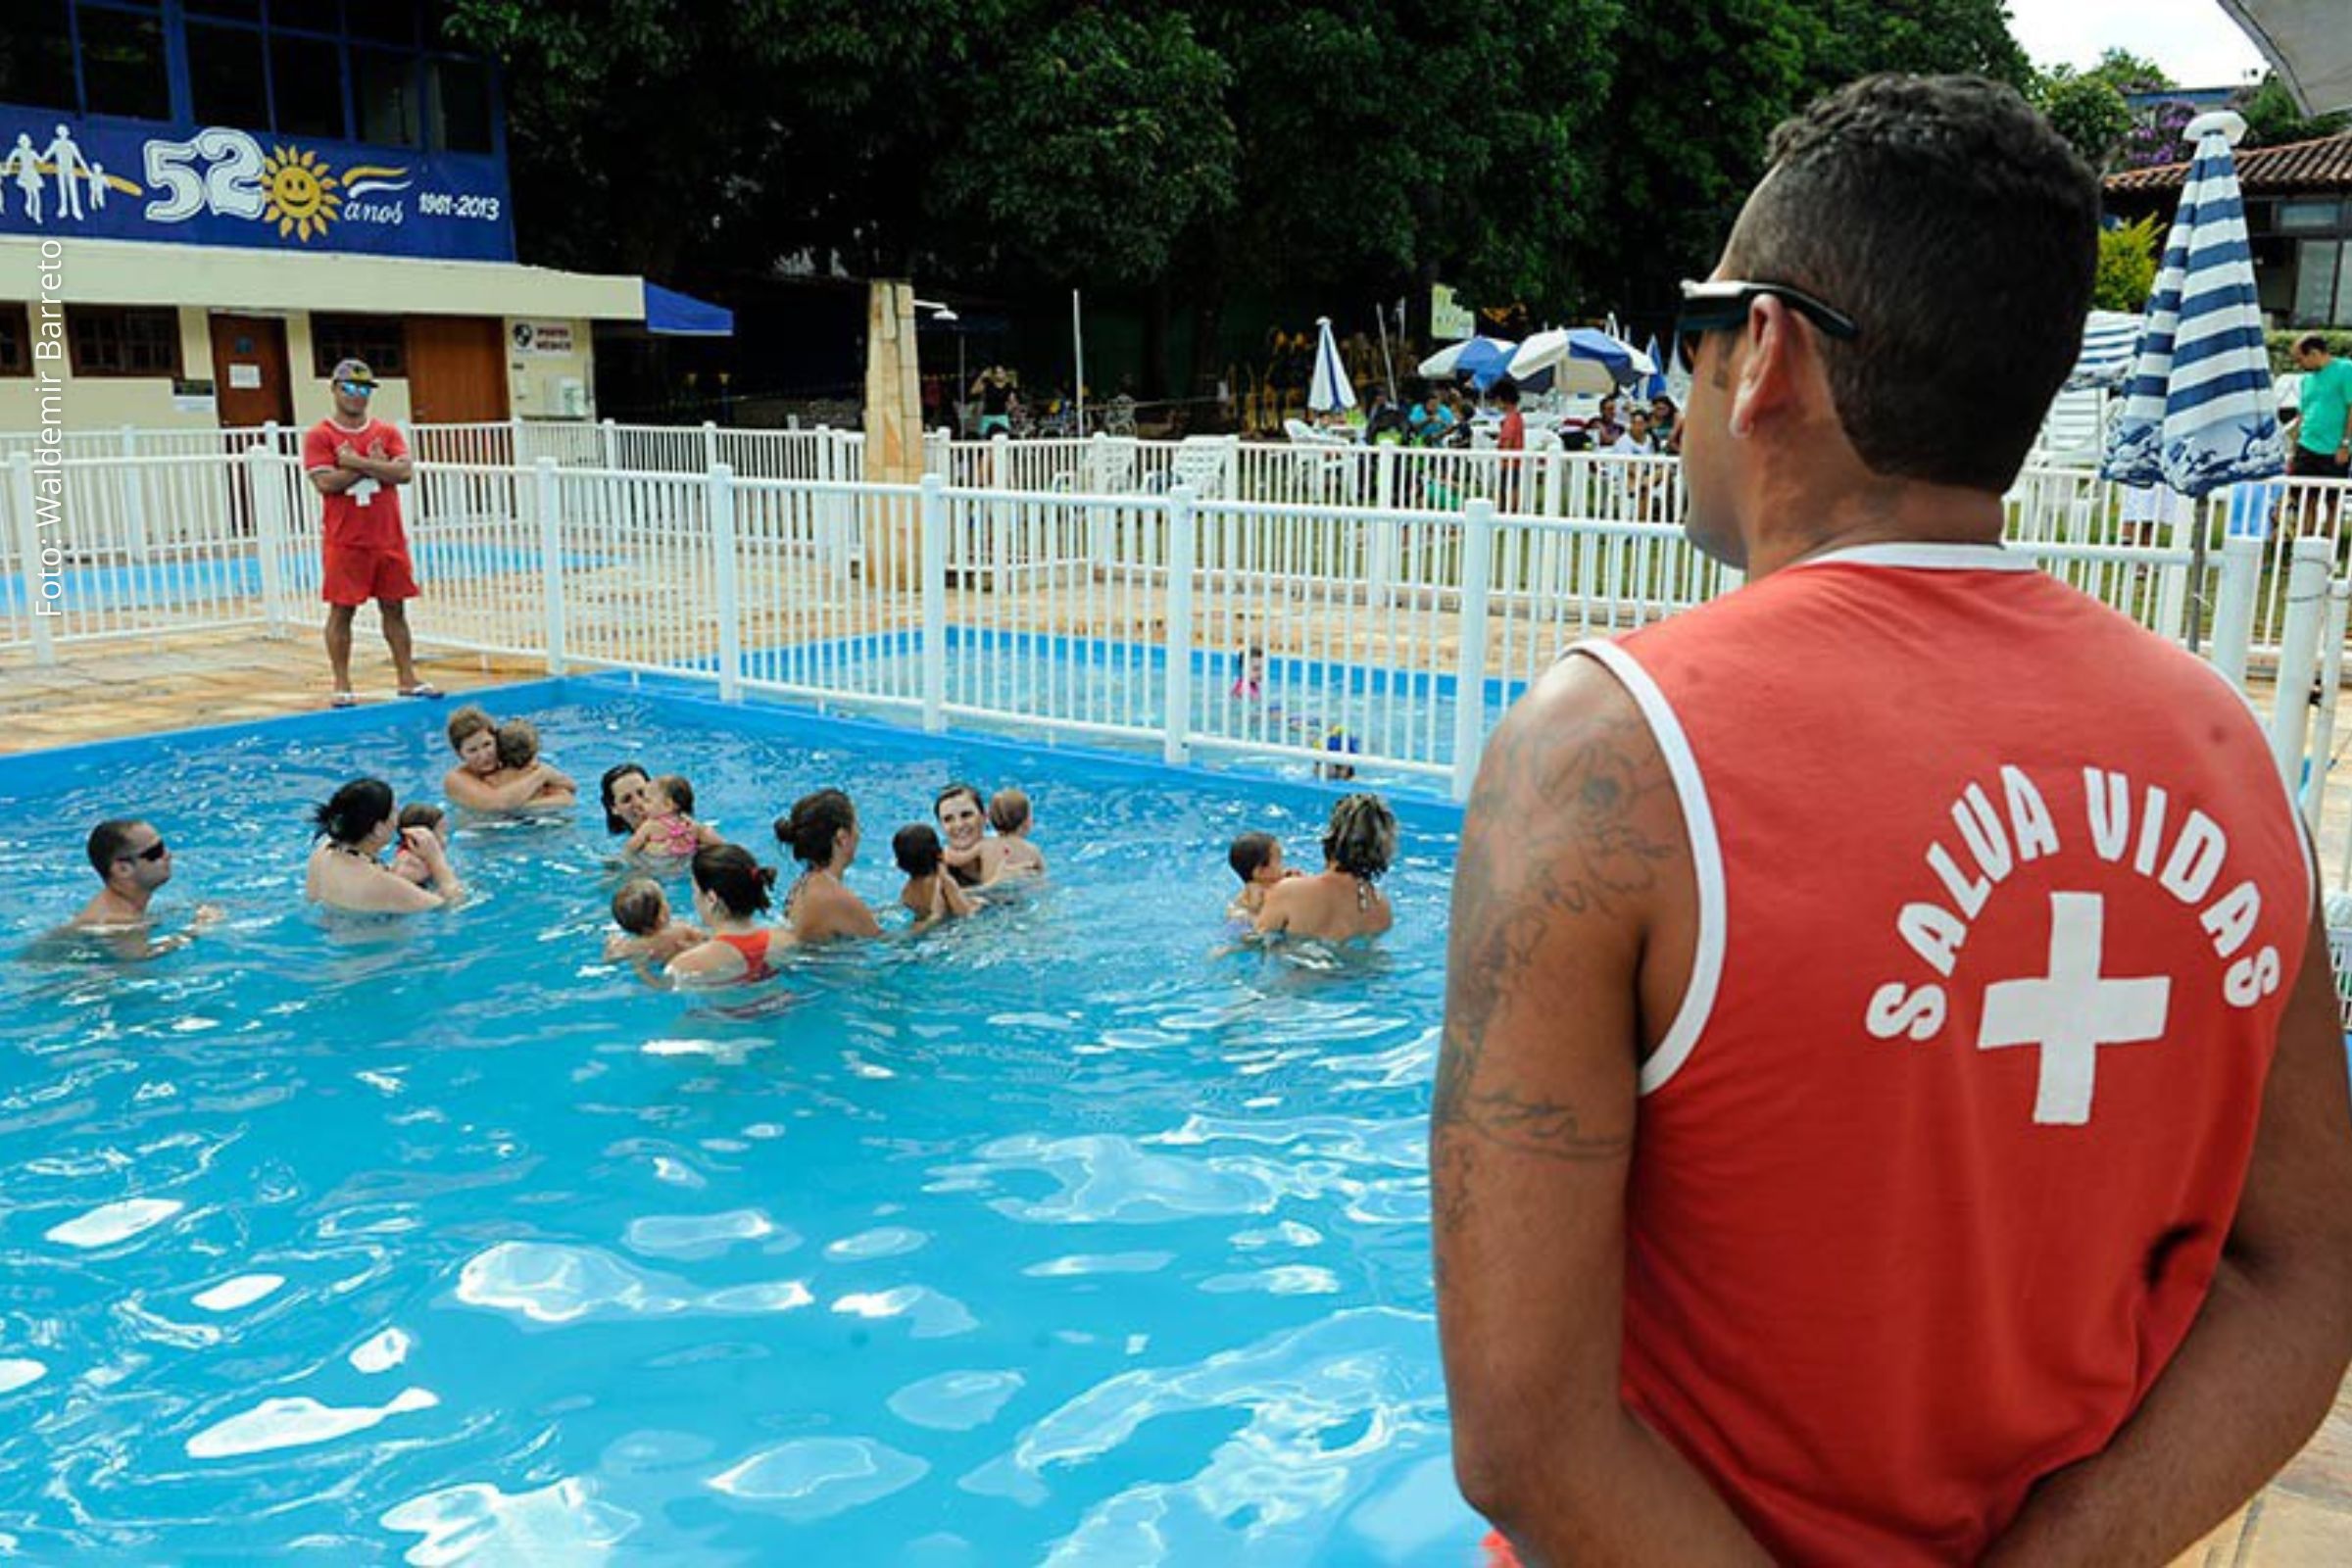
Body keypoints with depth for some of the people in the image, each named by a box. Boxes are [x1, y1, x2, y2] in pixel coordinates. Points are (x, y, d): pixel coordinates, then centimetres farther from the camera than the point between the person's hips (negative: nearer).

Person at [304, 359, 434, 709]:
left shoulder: (388, 431, 8)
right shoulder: (320, 436, -1)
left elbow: (404, 472, -6)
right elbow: (325, 482, -14)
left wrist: (356, 462, -13)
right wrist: (374, 464, -10)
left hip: (389, 539, 3)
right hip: (345, 542, -3)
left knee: (394, 608, 8)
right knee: (341, 610, 1)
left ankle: (407, 678, 14)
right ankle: (342, 684, 7)